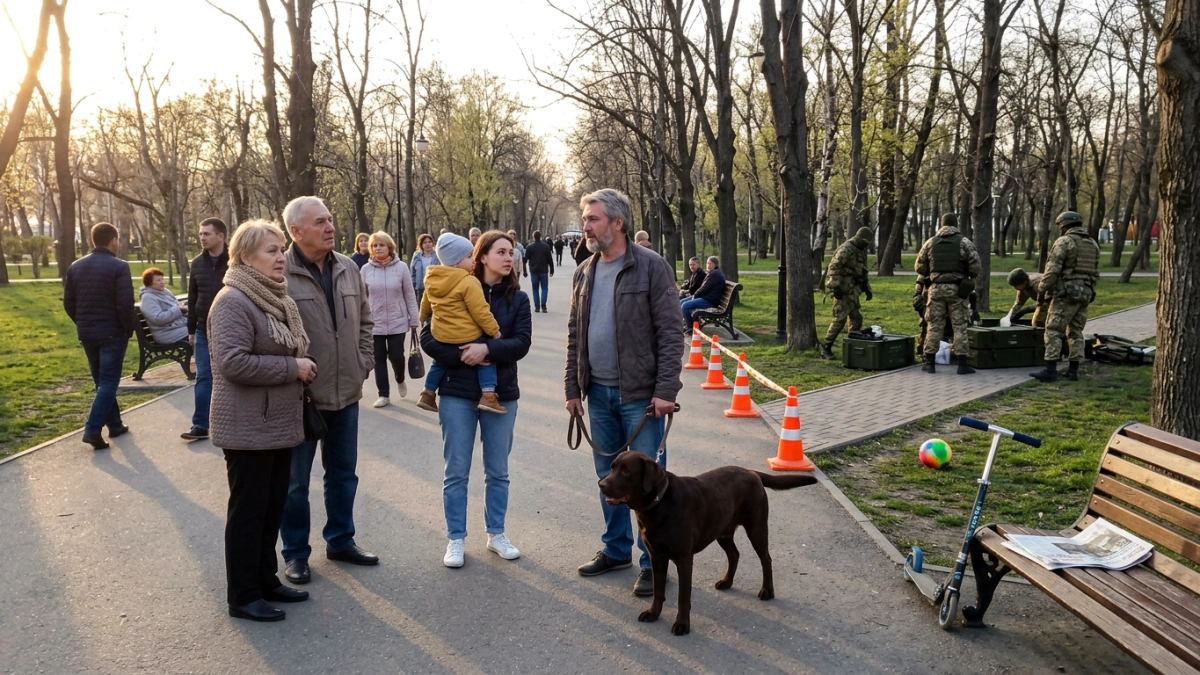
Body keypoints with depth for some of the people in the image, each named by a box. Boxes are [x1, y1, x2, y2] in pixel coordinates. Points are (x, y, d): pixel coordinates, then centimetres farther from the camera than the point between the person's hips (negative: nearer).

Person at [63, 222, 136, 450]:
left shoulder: (75, 267, 7)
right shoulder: (119, 267, -14)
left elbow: (68, 303, 10)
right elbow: (125, 304, -19)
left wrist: (83, 324, 19)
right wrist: (129, 329, -6)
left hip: (86, 333, 7)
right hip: (112, 333, -6)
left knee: (101, 380, 16)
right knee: (108, 381, -3)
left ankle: (115, 424, 22)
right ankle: (92, 429, -12)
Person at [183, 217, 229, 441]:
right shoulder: (197, 263, 7)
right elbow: (192, 298, 11)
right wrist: (191, 329, 10)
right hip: (203, 331, 4)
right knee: (203, 378, 4)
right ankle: (200, 425, 8)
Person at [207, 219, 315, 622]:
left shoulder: (276, 298, 13)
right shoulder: (233, 302, -17)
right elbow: (232, 362, -27)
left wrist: (302, 366, 7)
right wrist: (291, 367, -20)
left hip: (279, 424, 9)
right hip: (248, 429, -9)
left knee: (274, 507, 16)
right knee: (248, 511, 2)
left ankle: (266, 579, 29)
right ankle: (243, 596, 14)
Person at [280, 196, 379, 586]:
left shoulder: (348, 268, 4)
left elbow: (364, 320, 14)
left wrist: (364, 363, 7)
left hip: (346, 392, 6)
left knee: (343, 473, 18)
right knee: (295, 480, 9)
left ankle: (340, 541, 34)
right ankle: (296, 553, 24)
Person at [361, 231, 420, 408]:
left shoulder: (401, 267, -5)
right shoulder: (366, 269, -1)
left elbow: (410, 295, -1)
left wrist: (414, 319, -1)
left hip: (397, 322, -1)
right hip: (374, 323, 2)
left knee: (396, 356, -1)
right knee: (379, 359, 7)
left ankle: (400, 380, 31)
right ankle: (383, 394, 18)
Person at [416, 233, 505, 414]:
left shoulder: (432, 280, 4)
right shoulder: (469, 282, -19)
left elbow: (426, 304, 20)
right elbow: (480, 311, -18)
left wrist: (423, 317, 39)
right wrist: (494, 330, -7)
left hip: (441, 335, 7)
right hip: (467, 336, -7)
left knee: (440, 361, 28)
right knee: (486, 357, 9)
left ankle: (428, 395, 37)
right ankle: (488, 396, -3)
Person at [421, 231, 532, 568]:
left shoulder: (518, 298, 2)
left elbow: (521, 342, -9)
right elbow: (428, 338, -6)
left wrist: (487, 349, -23)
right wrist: (460, 356, -19)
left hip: (501, 394, 2)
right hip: (458, 394, -2)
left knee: (498, 471, 12)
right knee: (457, 471, 6)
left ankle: (496, 534, 27)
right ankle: (455, 539, 18)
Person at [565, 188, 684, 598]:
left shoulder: (651, 267, -9)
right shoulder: (585, 273, 9)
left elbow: (670, 333, -12)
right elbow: (575, 334, 14)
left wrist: (666, 389, -17)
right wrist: (573, 388, 10)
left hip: (640, 394, -6)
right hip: (598, 394, 6)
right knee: (608, 475, 15)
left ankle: (653, 562, 13)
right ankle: (616, 549, 30)